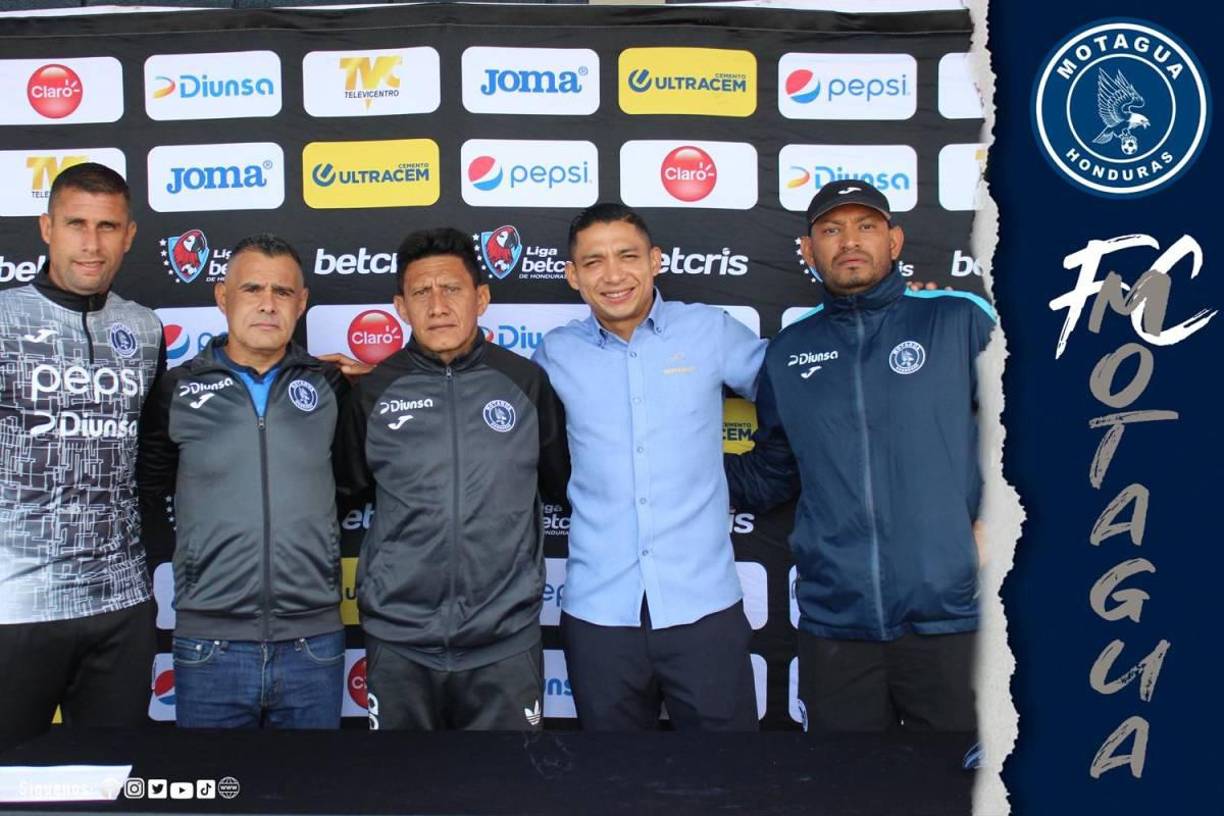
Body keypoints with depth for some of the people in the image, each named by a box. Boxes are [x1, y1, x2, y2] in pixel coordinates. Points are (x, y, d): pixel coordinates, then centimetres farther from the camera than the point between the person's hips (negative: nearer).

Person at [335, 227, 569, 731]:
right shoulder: (373, 391, 1)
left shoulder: (525, 382, -1)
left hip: (506, 639, 0)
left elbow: (563, 483, 11)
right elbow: (346, 490, 13)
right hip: (398, 640, 1)